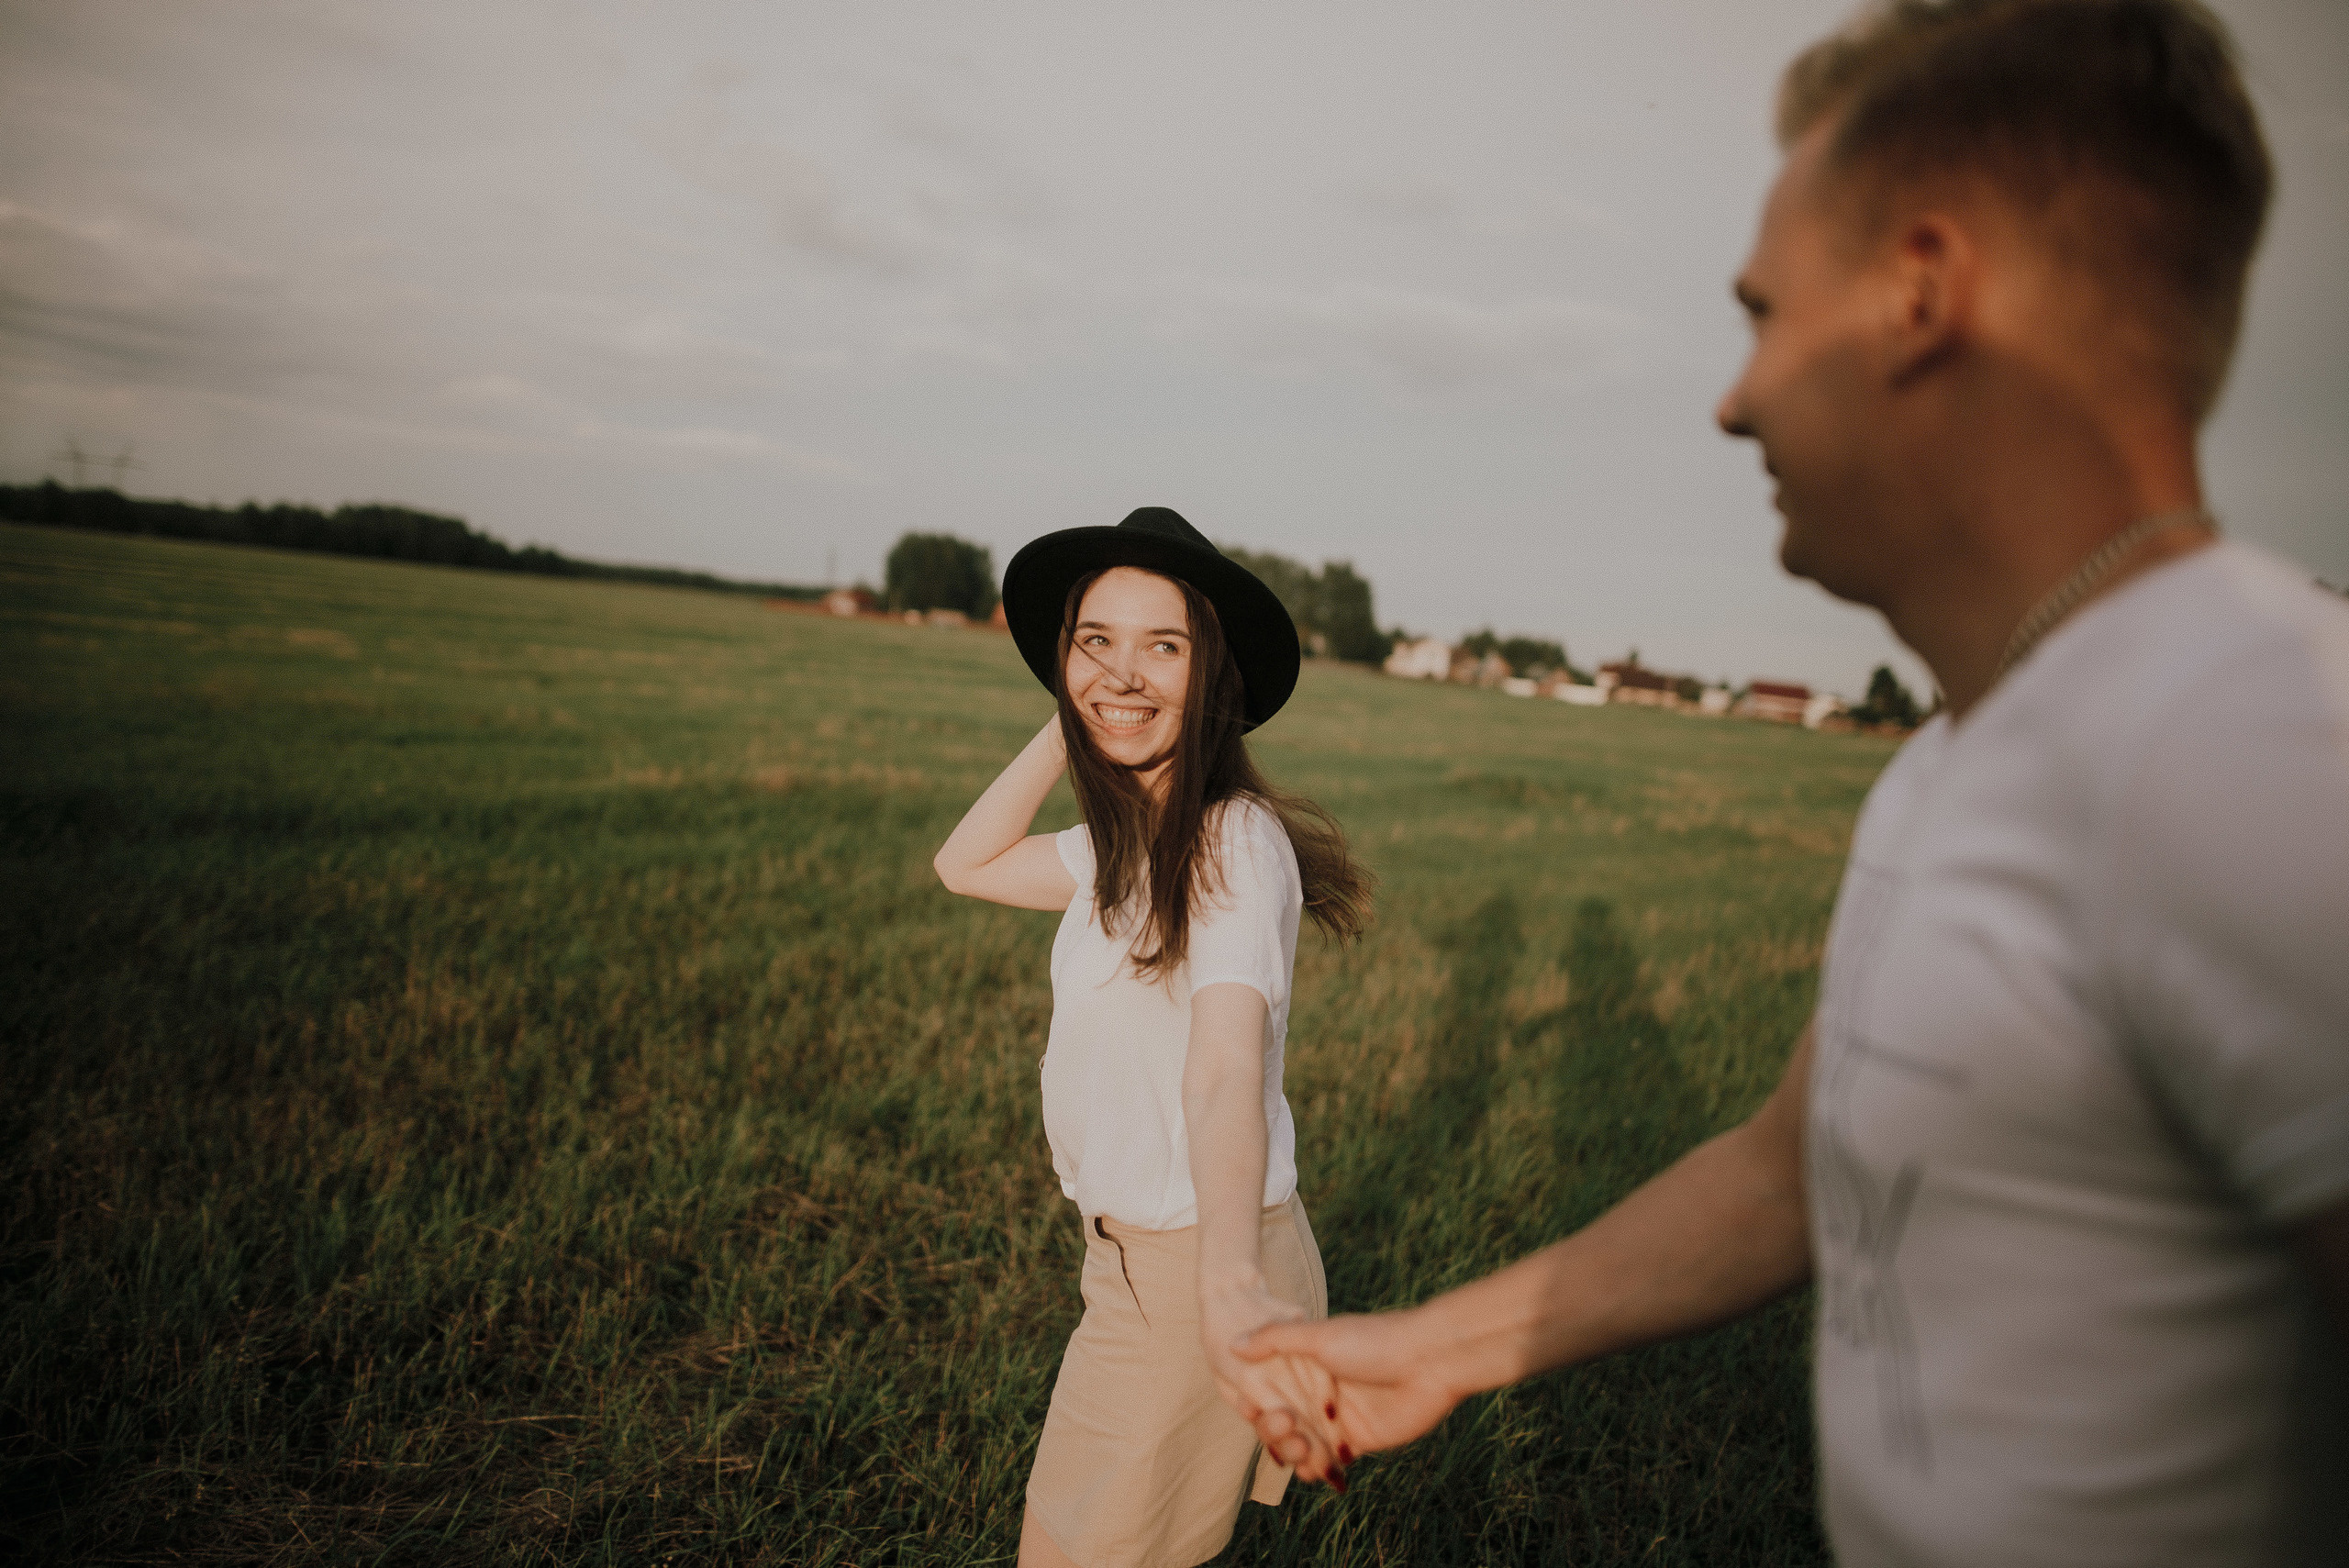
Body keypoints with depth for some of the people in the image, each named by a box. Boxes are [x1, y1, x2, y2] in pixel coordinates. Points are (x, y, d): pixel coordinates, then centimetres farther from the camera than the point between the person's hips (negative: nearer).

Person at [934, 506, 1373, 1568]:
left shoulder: (1234, 840, -23)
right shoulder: (1136, 841, 4)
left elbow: (1225, 1071, -36)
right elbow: (967, 864, 11)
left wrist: (1230, 1285, -52)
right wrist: (1065, 729, 1)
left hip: (1191, 1270, -8)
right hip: (1133, 1248, 9)